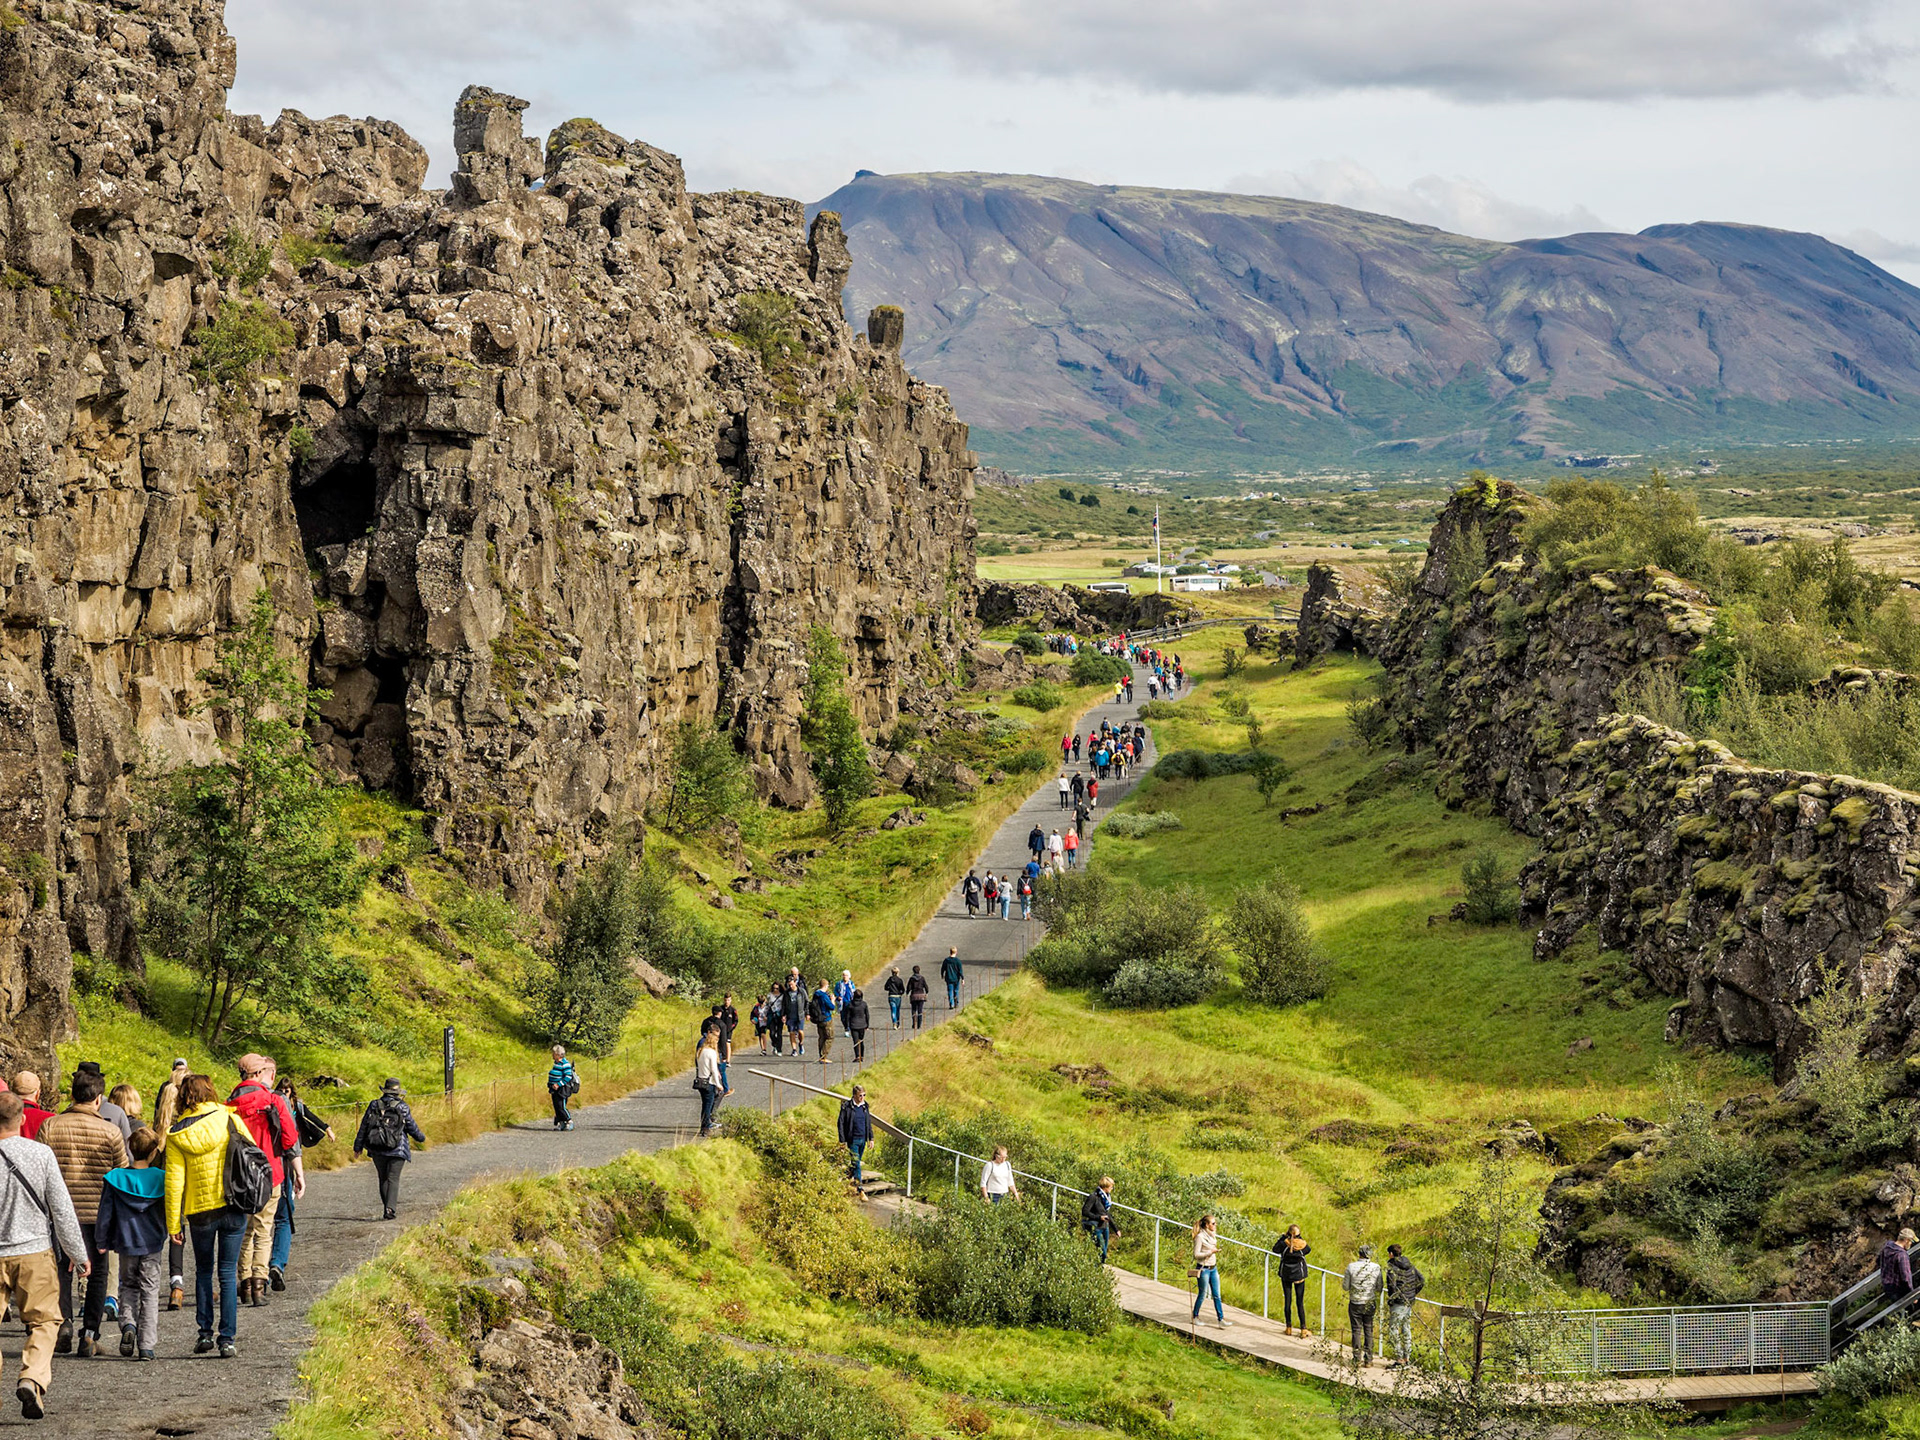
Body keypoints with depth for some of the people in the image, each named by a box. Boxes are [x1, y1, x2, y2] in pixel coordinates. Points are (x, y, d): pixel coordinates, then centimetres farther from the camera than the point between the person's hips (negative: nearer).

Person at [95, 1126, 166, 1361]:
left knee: (128, 1286, 20)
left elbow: (105, 1213, -1)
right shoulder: (162, 1179, -6)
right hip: (153, 1245, -1)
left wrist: (102, 1242, 8)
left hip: (125, 1244, 1)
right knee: (150, 1292, 6)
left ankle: (128, 1323, -5)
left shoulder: (115, 1178, -4)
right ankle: (147, 1346, 1)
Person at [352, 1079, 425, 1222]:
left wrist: (358, 1146, 15)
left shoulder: (374, 1105, 5)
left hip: (377, 1150, 3)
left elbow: (364, 1127, 8)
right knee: (393, 1179, -2)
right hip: (397, 1150, -3)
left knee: (383, 1179, 14)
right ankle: (390, 1208, -18)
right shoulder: (402, 1108, -4)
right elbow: (412, 1127, 3)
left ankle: (387, 1208, 15)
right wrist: (421, 1138, 23)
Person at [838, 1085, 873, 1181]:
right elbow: (841, 1123, -8)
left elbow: (868, 1123, 16)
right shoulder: (846, 1106, -10)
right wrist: (842, 1141, -11)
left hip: (863, 1139, 5)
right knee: (856, 1162, -7)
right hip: (853, 1140, -5)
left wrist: (871, 1138, 13)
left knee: (857, 1161, 11)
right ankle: (858, 1181, -2)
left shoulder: (864, 1106, 7)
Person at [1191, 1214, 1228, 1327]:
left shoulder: (1212, 1235, 10)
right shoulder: (1200, 1237, -14)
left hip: (1213, 1268, 7)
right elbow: (1196, 1254, -17)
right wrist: (1210, 1252, -22)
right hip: (1203, 1269, -7)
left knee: (1217, 1295, 3)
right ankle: (1195, 1317, 20)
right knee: (1202, 1294, 3)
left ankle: (1221, 1319, 3)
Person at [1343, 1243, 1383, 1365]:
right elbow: (1379, 1288, -2)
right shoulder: (1376, 1268, -7)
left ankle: (1357, 1359, 7)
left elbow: (1345, 1287, -5)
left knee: (1356, 1330, 7)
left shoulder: (1351, 1267, -10)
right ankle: (1368, 1359, 12)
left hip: (1355, 1304, -1)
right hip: (1370, 1304, 1)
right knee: (1369, 1331, 10)